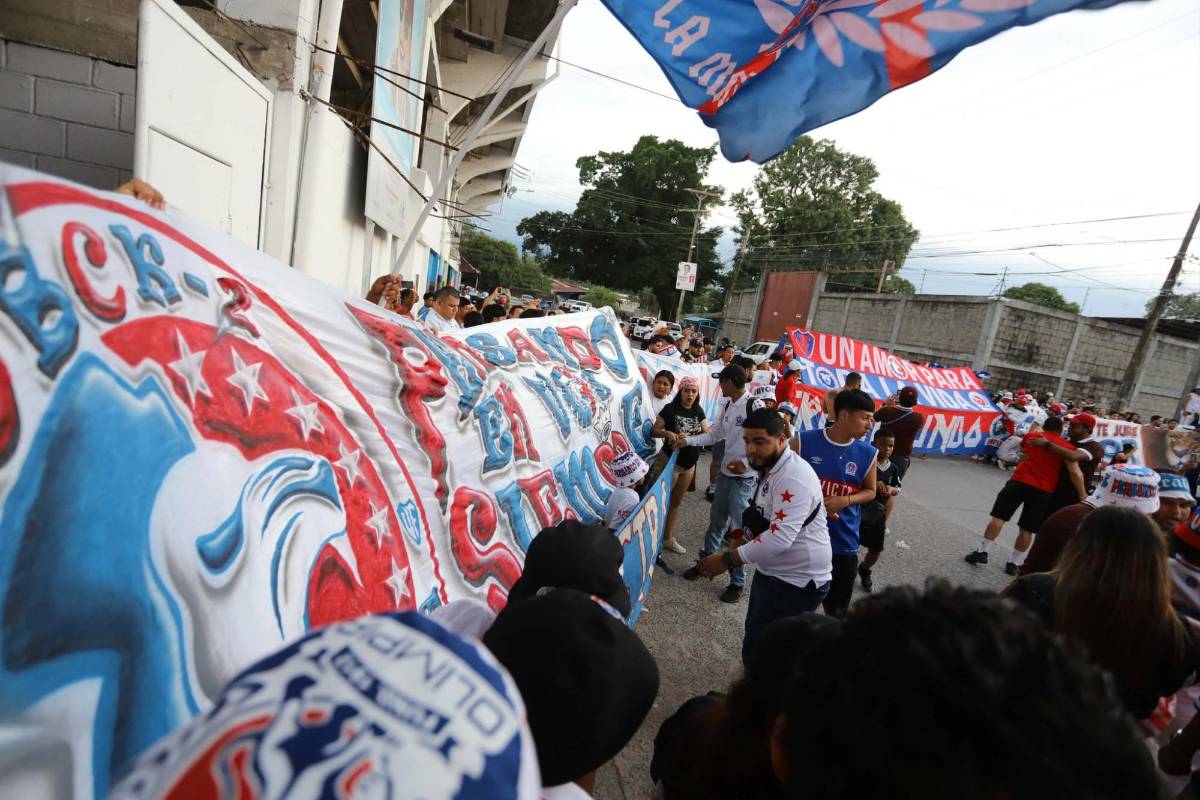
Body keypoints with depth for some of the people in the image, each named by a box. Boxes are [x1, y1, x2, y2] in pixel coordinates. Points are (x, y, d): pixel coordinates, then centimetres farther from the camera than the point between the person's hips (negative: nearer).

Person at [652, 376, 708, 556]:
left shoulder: (698, 411, 2)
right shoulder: (670, 409, -13)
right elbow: (654, 431, -13)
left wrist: (689, 437, -20)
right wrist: (668, 433, -32)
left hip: (689, 464, 6)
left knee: (676, 502, 17)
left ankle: (668, 539, 30)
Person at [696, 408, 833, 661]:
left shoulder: (794, 477, -26)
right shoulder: (767, 469, 6)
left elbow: (781, 537, -35)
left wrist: (728, 559, -32)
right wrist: (750, 525, 2)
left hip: (797, 581, -10)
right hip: (770, 572, 10)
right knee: (756, 639, 23)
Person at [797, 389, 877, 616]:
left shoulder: (867, 454, -5)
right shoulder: (805, 441, -11)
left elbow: (870, 491, 8)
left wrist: (846, 500, -11)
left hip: (844, 544, 1)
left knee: (837, 610, 13)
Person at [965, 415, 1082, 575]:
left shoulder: (1032, 435, 11)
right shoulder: (1068, 447, 6)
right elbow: (1076, 473, -5)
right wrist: (1082, 495, 0)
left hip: (1019, 481, 0)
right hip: (1043, 490, 1)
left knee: (999, 517, 4)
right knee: (1027, 529, 9)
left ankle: (982, 552, 0)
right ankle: (1014, 563, 15)